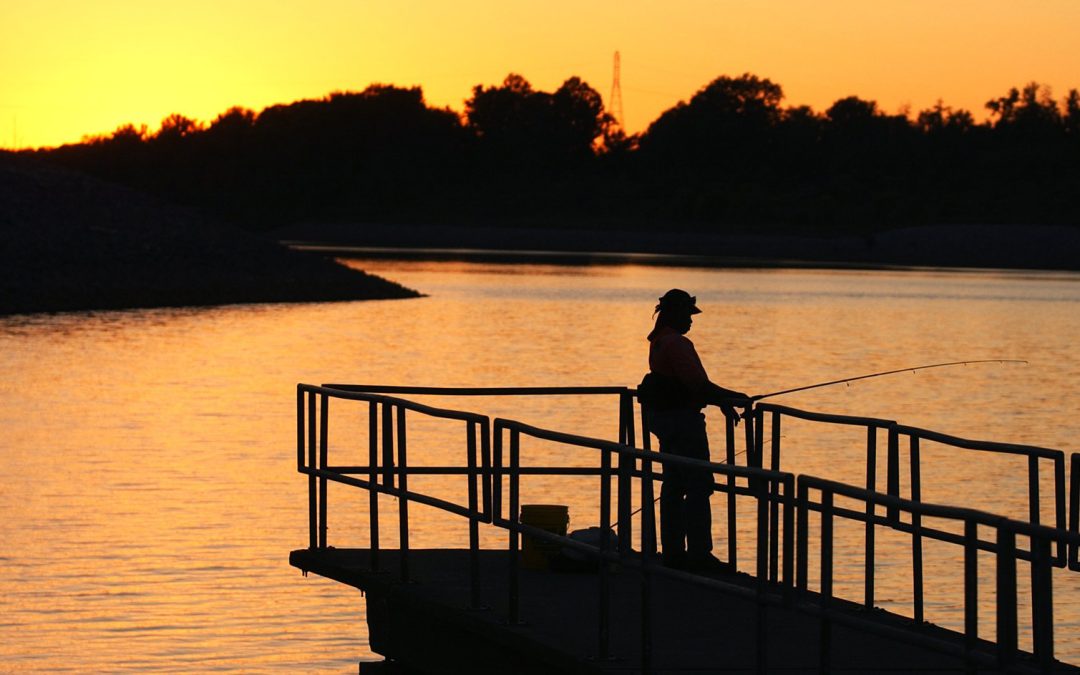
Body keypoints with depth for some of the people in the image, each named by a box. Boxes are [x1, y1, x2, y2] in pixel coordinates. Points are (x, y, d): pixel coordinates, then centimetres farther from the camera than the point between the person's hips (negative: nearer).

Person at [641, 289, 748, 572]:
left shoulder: (659, 342, 16)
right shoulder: (677, 344, -17)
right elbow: (698, 384, -23)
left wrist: (723, 400, 15)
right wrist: (731, 398, -11)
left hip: (662, 418, 10)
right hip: (683, 420, -10)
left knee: (673, 486, 11)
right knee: (698, 488, -9)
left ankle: (673, 552, 13)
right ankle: (699, 554, -11)